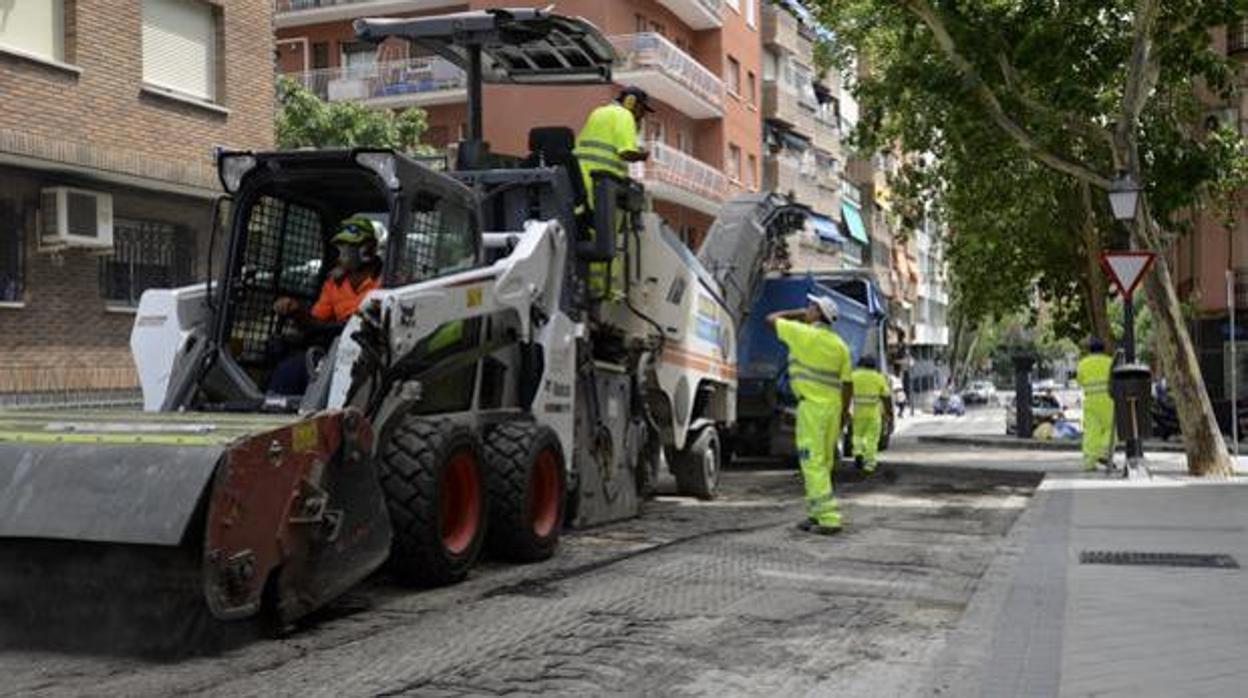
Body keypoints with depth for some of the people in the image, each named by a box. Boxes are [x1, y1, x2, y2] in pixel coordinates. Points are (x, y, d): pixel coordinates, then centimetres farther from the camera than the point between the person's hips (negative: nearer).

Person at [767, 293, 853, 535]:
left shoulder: (803, 334, -7)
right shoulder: (840, 345, 10)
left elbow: (771, 319, 6)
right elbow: (847, 385, 8)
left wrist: (797, 313, 18)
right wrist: (842, 415, 15)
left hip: (811, 405, -7)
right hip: (833, 406, 7)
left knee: (813, 463, -7)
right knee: (823, 463, 14)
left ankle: (829, 518, -13)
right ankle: (816, 514, 20)